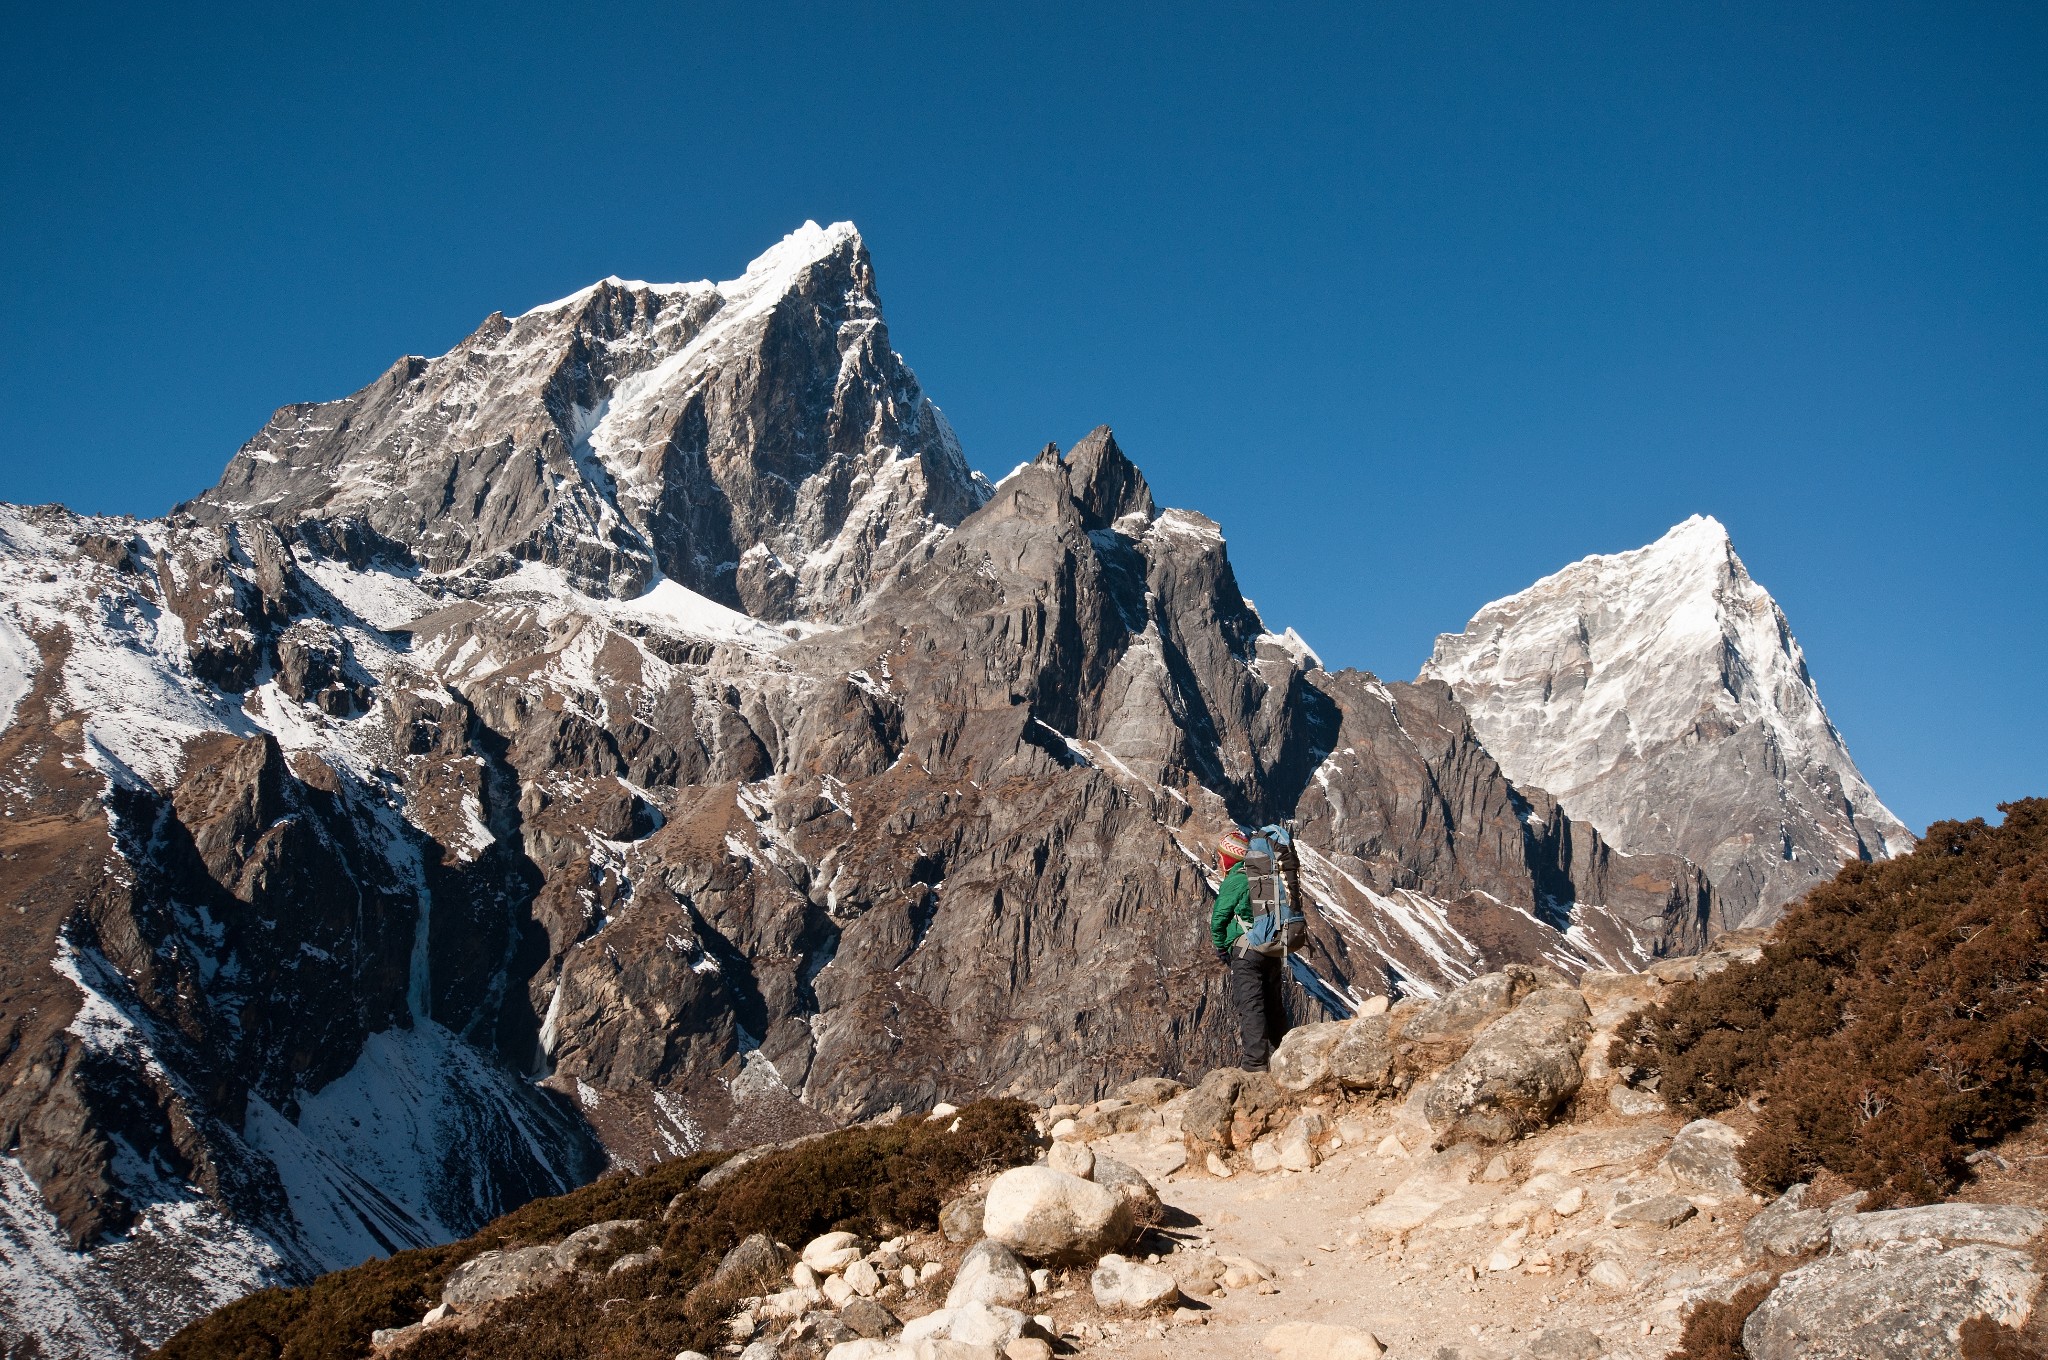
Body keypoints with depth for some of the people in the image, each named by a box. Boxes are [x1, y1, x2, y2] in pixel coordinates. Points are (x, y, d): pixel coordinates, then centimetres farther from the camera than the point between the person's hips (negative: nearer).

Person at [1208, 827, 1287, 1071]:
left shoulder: (1234, 881, -9)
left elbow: (1218, 918, -7)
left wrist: (1221, 948, 8)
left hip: (1245, 951, -7)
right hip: (1273, 950, 8)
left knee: (1250, 1005, -7)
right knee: (1273, 1005, 16)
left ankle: (1256, 1060, -13)